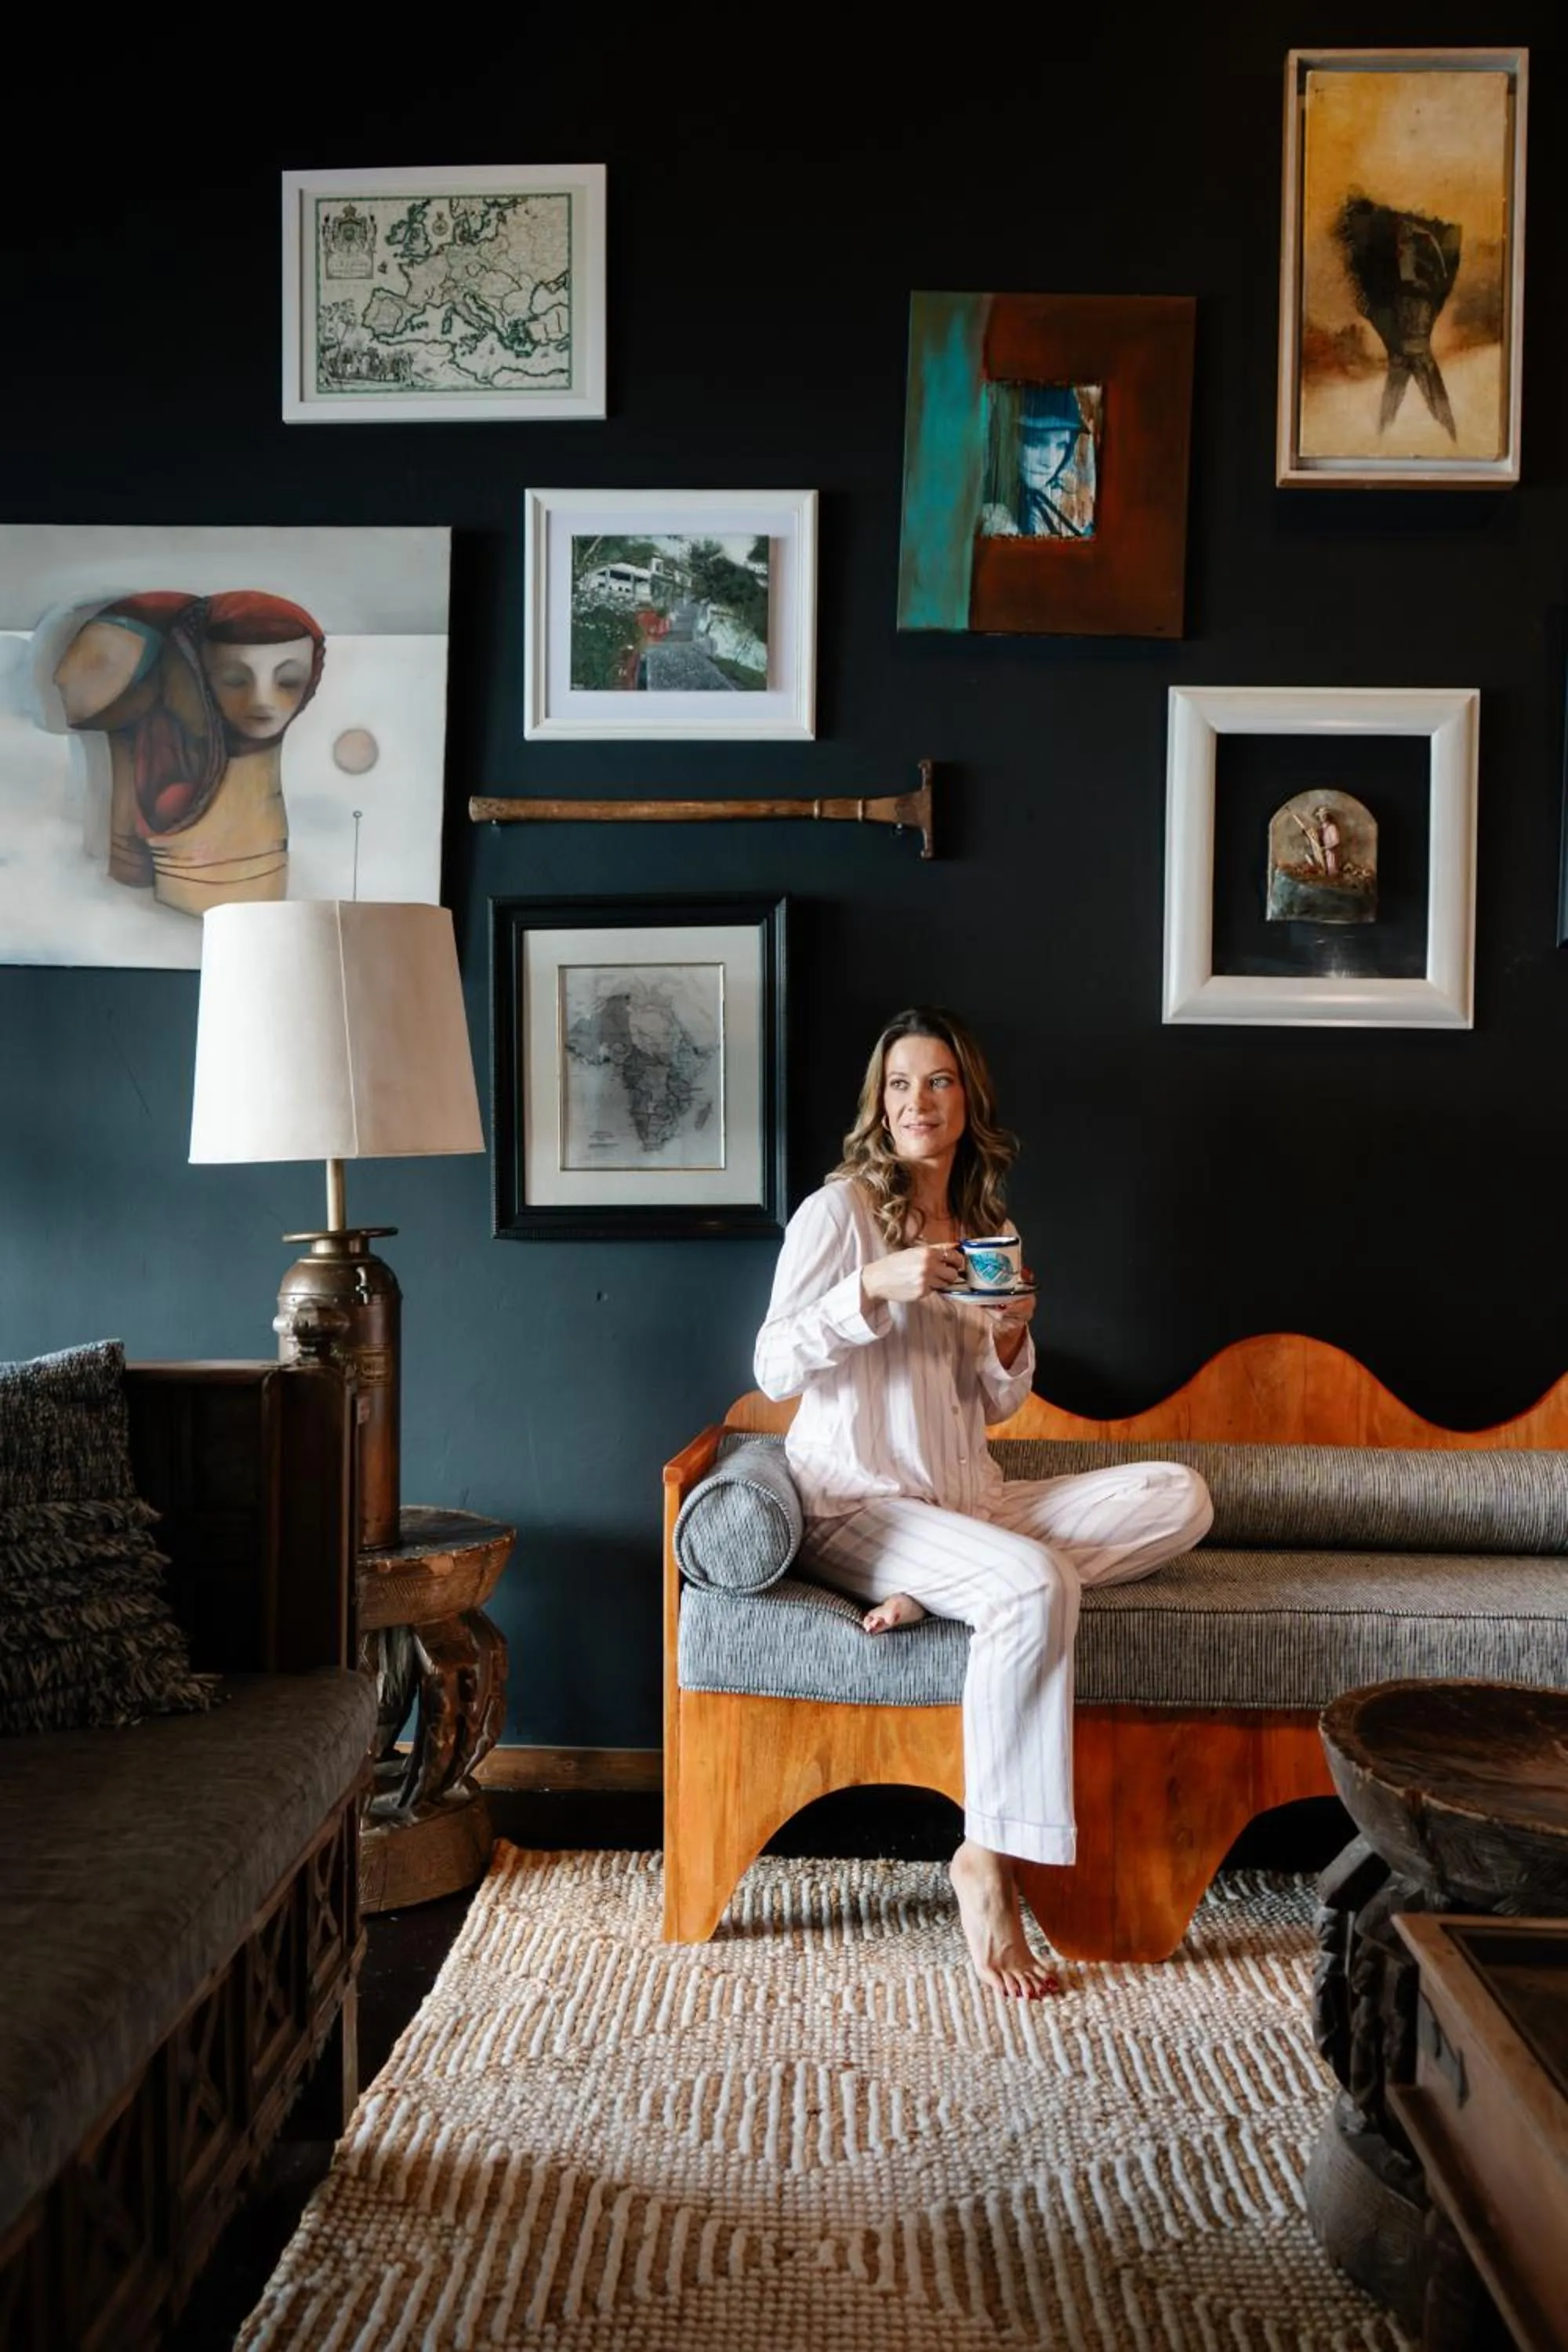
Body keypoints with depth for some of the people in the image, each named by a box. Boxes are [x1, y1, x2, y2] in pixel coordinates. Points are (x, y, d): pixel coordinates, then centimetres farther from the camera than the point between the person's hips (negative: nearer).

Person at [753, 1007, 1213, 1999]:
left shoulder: (987, 1227, 14)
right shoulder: (840, 1209, -5)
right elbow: (774, 1368, -11)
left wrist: (1010, 1338, -5)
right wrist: (875, 1283, -24)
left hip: (969, 1499, 7)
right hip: (857, 1502, -7)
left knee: (1180, 1497, -10)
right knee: (1036, 1585, -34)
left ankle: (937, 1590, -20)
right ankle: (989, 1861, -24)